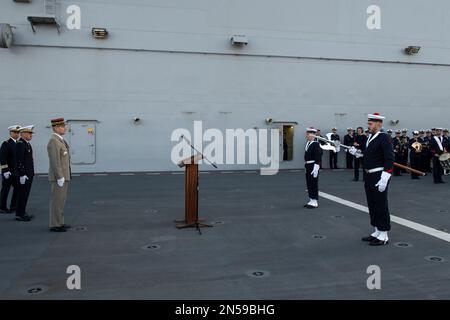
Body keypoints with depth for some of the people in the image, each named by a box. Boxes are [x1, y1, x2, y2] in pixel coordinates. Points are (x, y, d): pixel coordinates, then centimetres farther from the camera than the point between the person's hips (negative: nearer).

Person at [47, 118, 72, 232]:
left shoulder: (59, 140, 16)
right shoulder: (53, 141, -17)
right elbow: (54, 161, -22)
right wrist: (60, 177, -24)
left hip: (63, 176, 10)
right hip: (59, 176, -10)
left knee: (61, 200, 13)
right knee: (57, 200, -5)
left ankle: (59, 222, 21)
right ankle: (55, 225, 2)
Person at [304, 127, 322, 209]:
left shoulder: (316, 144, -15)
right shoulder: (307, 143, 12)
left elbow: (318, 157, -19)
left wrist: (316, 168, -22)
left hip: (313, 166, -9)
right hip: (308, 166, 9)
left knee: (313, 184, -2)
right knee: (309, 184, 13)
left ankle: (315, 202, 5)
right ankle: (311, 201, 22)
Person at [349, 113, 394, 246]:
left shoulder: (384, 138, -14)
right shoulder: (370, 137, 12)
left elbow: (390, 160, -20)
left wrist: (384, 179, -24)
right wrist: (357, 153, 3)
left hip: (379, 177, -9)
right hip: (369, 177, 9)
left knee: (381, 206, 1)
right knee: (372, 206, 15)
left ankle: (383, 236, 13)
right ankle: (377, 233, 28)